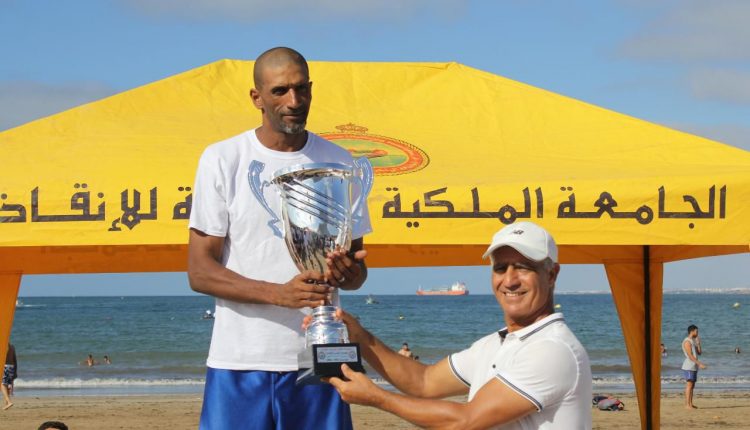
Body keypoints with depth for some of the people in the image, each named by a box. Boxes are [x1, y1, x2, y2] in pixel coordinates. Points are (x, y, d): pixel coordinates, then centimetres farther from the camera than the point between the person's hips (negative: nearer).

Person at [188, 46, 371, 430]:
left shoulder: (338, 164, 9)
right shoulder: (222, 160, 1)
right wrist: (279, 293, -19)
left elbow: (357, 272, 15)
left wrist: (346, 273, -11)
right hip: (238, 362, -2)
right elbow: (199, 272, -4)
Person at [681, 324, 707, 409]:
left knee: (692, 386, 8)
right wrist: (700, 364, -23)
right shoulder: (687, 342, -13)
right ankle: (687, 405, -15)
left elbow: (699, 353, 12)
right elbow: (690, 356, -20)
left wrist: (698, 343, 3)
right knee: (689, 385, -13)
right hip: (688, 367, -9)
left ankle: (690, 404, 10)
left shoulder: (693, 341, 17)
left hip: (694, 367, 9)